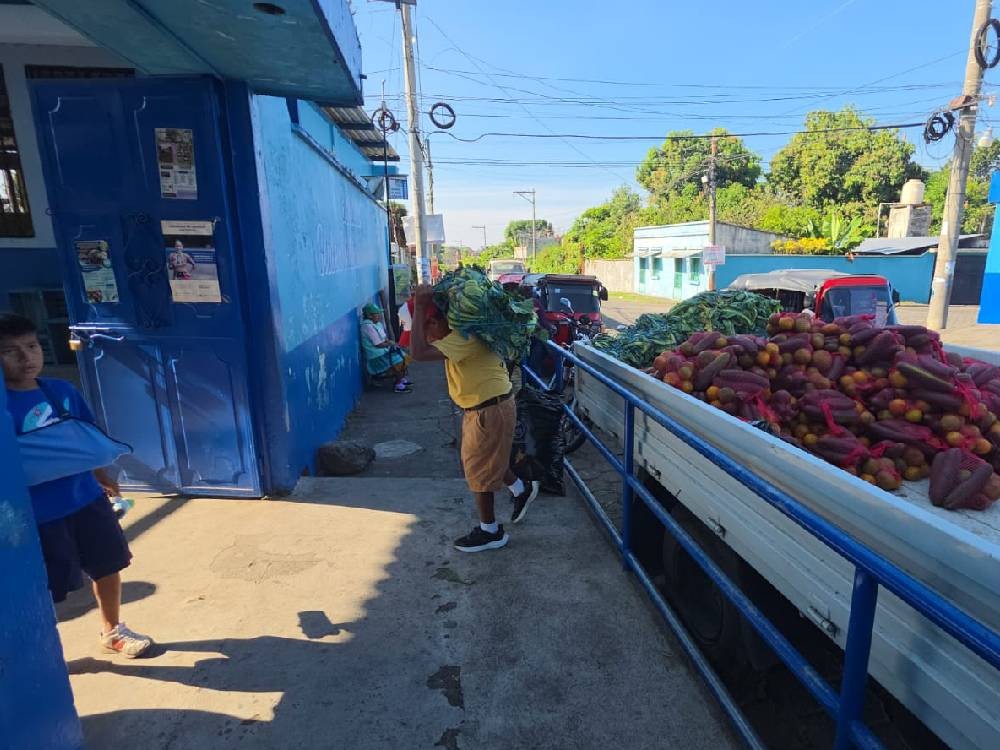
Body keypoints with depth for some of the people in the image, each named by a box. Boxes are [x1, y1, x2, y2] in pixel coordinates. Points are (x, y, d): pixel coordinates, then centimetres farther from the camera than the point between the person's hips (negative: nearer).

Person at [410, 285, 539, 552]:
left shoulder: (463, 339, -27)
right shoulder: (459, 333, 4)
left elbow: (419, 352, -36)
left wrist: (419, 306, -30)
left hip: (491, 411, -10)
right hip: (484, 407, 10)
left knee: (479, 469, 5)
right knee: (488, 461, 25)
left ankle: (490, 532, 22)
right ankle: (522, 490, 43)